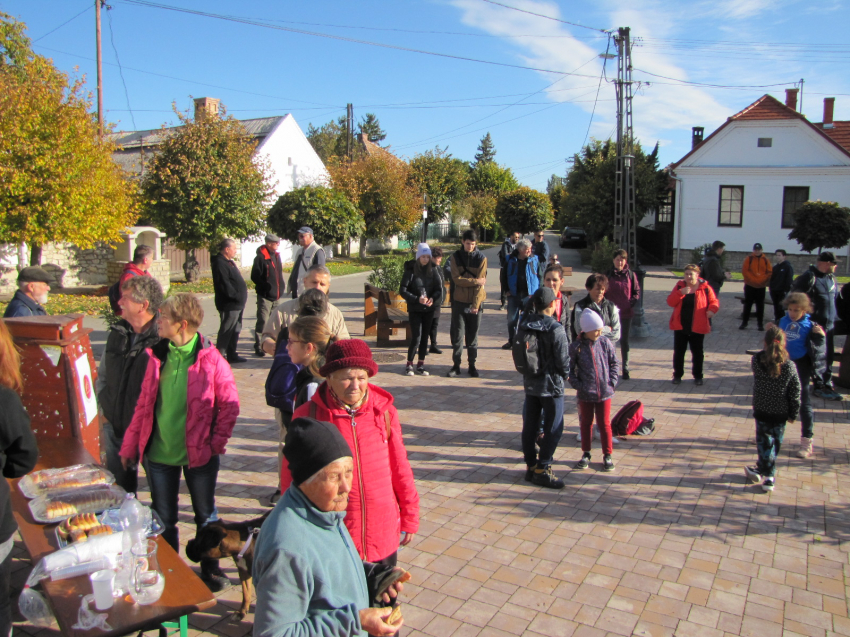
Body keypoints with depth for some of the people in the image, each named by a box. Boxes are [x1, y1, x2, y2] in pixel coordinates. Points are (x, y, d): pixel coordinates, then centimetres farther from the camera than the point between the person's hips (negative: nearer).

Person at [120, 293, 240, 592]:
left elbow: (230, 404, -9)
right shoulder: (157, 356, 0)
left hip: (199, 454, -4)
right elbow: (144, 404, 6)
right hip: (159, 453, 4)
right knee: (163, 519, 16)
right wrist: (130, 445, 7)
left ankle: (211, 570, 34)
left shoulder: (210, 359, -14)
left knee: (206, 515, 15)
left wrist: (216, 442, -14)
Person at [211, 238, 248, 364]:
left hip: (237, 304, 10)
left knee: (235, 330, 16)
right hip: (229, 305, -10)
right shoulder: (220, 264, -15)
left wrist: (241, 298, 14)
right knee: (226, 331, -6)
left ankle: (232, 355, 25)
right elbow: (224, 284, -24)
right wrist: (236, 296, -22)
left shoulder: (228, 262, 19)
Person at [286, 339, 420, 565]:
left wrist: (409, 518, 9)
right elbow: (293, 478, -2)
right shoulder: (308, 416, -11)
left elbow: (400, 468, 4)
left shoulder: (384, 411, -3)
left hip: (383, 537, 2)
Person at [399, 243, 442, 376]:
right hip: (415, 309, -3)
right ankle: (409, 364, 10)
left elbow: (439, 289, 1)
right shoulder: (411, 270, -7)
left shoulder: (433, 270, 1)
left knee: (425, 336, 8)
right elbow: (402, 290, -9)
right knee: (416, 337, -7)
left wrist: (433, 298, -19)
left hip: (429, 309, 3)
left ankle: (421, 364, 19)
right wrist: (417, 299, -21)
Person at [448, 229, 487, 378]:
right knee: (457, 335, 2)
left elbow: (480, 283, -7)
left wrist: (476, 304, -13)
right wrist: (476, 281, -14)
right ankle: (456, 365, 12)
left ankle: (472, 365, 16)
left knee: (473, 336, 7)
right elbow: (456, 278, -8)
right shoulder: (456, 256, 1)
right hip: (459, 301, 0)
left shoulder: (481, 258, -2)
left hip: (475, 302, 0)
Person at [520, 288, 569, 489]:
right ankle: (542, 470, 7)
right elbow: (563, 359, -14)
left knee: (529, 425, 13)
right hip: (551, 385, -6)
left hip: (529, 383, 6)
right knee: (553, 428, 5)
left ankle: (531, 466, 22)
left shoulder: (525, 324, -1)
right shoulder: (556, 329, -19)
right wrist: (565, 375, 5)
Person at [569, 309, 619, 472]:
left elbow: (614, 364, 6)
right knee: (586, 423, 14)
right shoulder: (576, 347, -9)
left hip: (604, 392, 1)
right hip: (585, 394, -1)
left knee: (604, 424, 8)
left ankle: (607, 455, 22)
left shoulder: (605, 343, -3)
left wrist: (612, 381, -3)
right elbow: (569, 369, -3)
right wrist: (577, 385, -11)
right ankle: (586, 454, 29)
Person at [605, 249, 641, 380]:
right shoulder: (608, 275, -1)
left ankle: (625, 368, 17)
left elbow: (637, 292, 4)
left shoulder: (631, 275, 0)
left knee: (624, 341, 9)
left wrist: (631, 303, -12)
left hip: (626, 313, 0)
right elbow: (603, 292, 2)